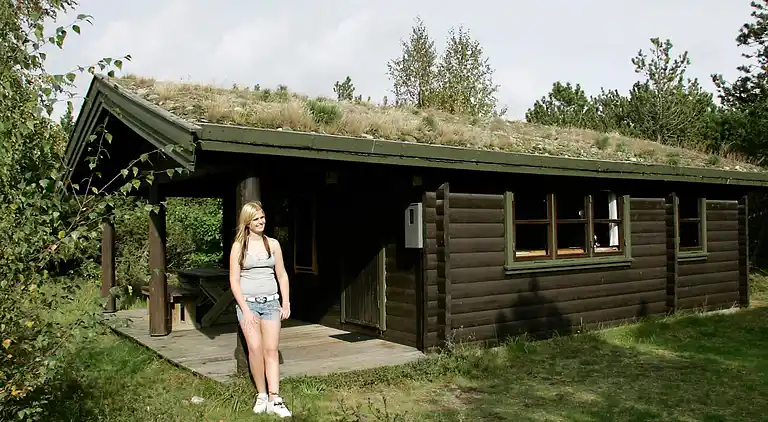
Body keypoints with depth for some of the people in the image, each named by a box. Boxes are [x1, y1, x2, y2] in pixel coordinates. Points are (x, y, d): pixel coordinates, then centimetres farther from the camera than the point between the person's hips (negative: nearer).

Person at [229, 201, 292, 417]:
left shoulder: (273, 244, 8)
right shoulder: (239, 246, 0)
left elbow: (282, 275, 12)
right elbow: (234, 280, -2)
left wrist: (286, 302, 4)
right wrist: (245, 310, -9)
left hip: (271, 302, 2)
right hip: (248, 302, -2)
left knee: (271, 350, -3)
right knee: (255, 349, -10)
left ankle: (275, 399, -3)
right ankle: (261, 395, 5)